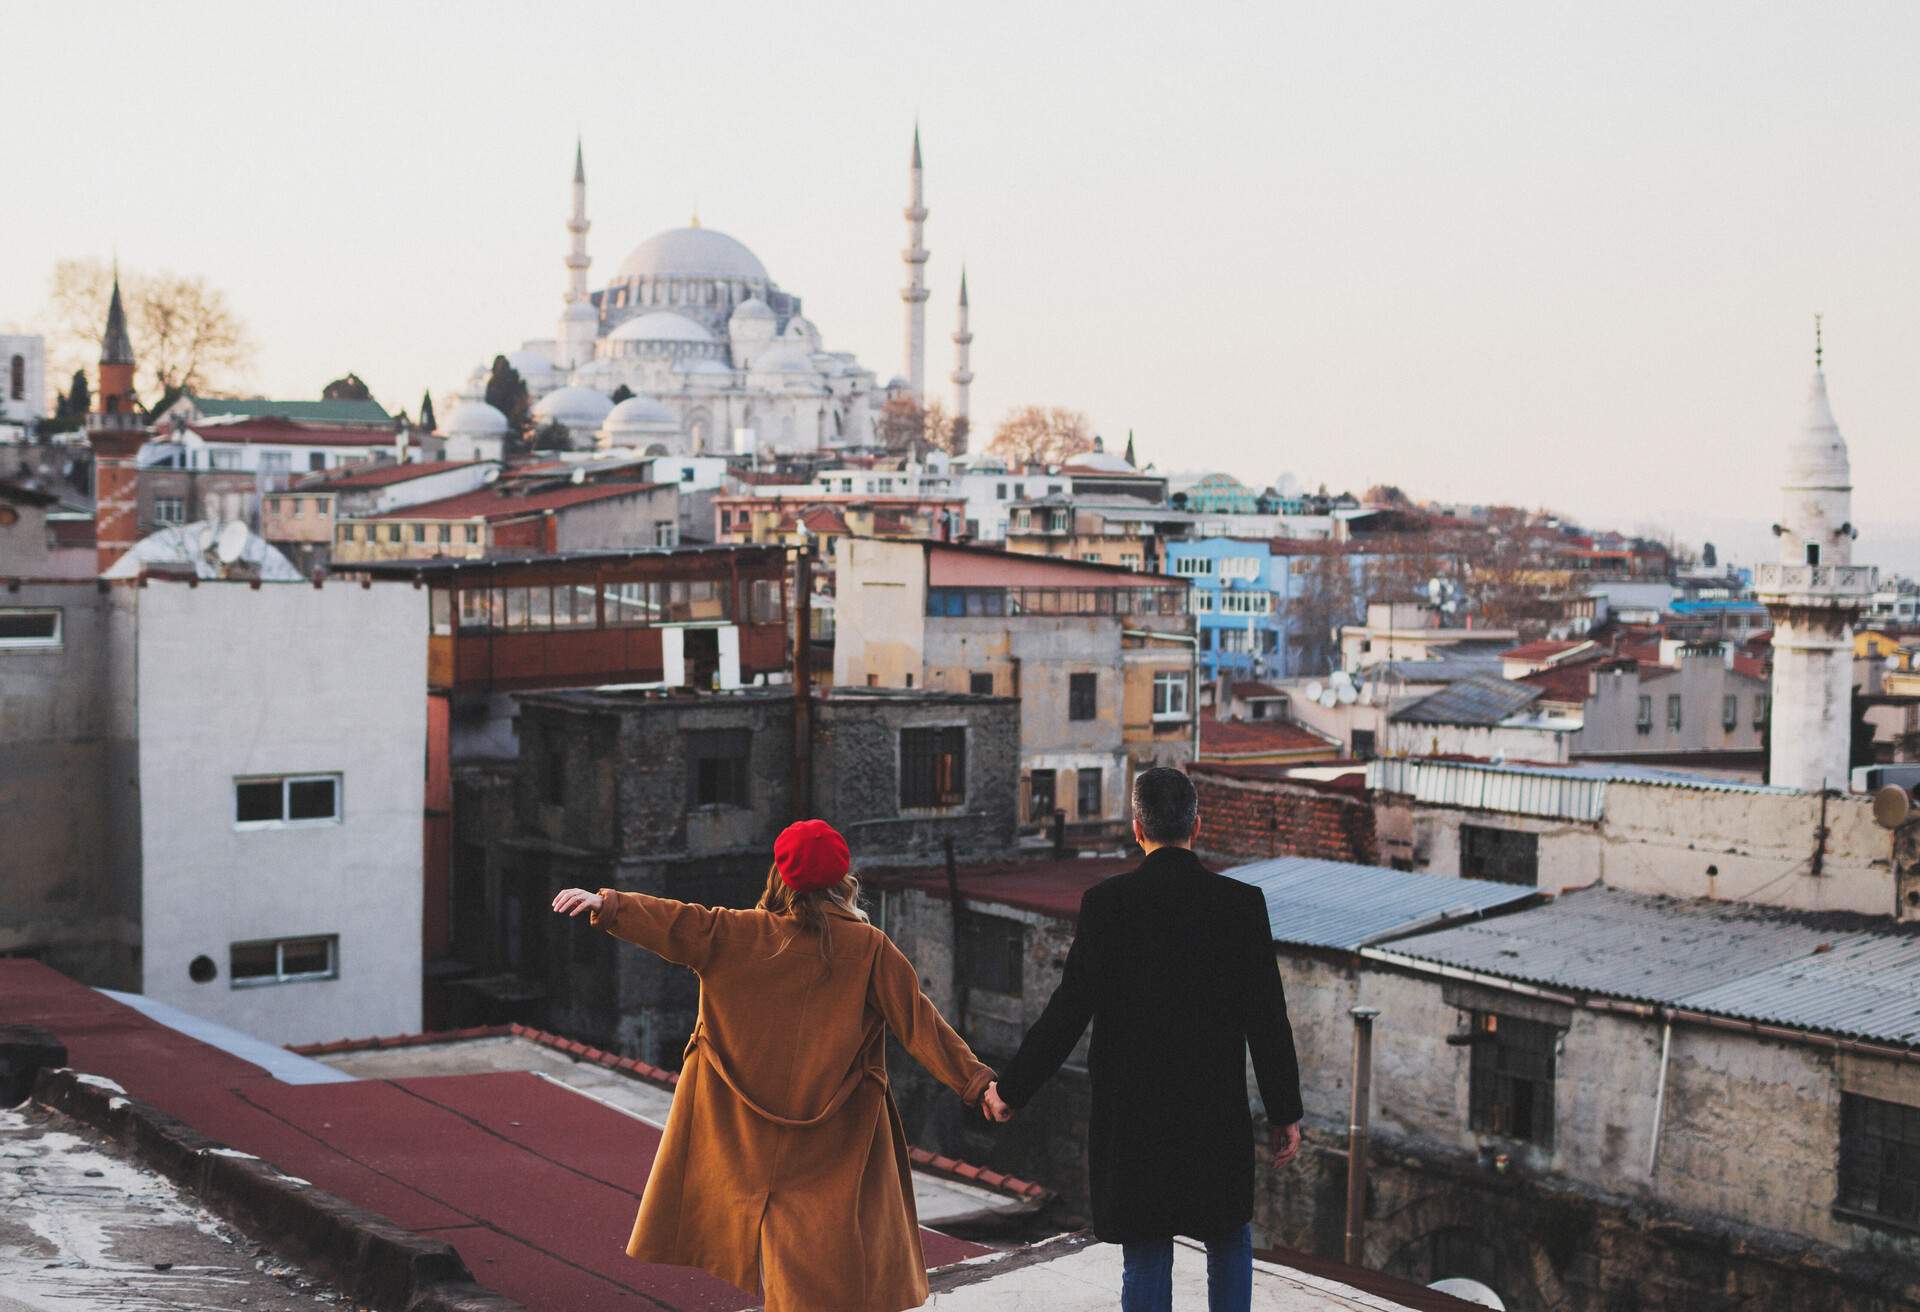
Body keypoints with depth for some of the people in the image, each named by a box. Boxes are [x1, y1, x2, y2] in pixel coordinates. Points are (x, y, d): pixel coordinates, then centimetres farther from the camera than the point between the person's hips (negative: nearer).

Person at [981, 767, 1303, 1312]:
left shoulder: (1105, 902, -9)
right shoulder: (1241, 902, -6)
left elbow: (1069, 1010, -10)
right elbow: (1267, 1017, -5)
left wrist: (1010, 1089, 1)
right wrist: (1285, 1113, 5)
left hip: (1131, 1113, -1)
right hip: (1218, 1115, 1)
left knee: (1145, 1255, 8)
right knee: (1230, 1238, 21)